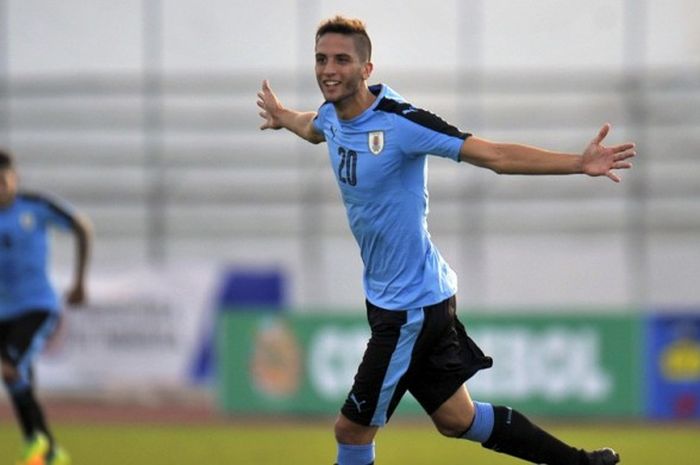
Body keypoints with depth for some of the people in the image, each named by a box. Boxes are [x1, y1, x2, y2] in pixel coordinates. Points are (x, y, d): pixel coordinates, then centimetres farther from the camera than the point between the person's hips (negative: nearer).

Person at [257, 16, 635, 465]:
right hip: (388, 295, 8)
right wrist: (281, 116, 47)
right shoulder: (333, 115, 0)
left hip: (410, 306, -8)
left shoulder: (398, 122, -24)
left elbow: (494, 155, -28)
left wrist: (579, 163, -37)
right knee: (457, 419, 18)